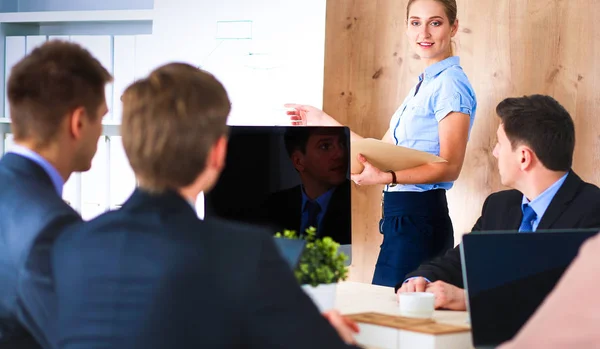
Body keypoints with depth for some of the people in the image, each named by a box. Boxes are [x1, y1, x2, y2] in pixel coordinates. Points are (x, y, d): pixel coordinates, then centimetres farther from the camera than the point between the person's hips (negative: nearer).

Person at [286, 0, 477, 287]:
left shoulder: (451, 83, -11)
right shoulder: (423, 85, 17)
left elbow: (450, 166, -18)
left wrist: (386, 177, -30)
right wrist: (325, 122, 19)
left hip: (418, 219, -9)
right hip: (401, 216, 9)